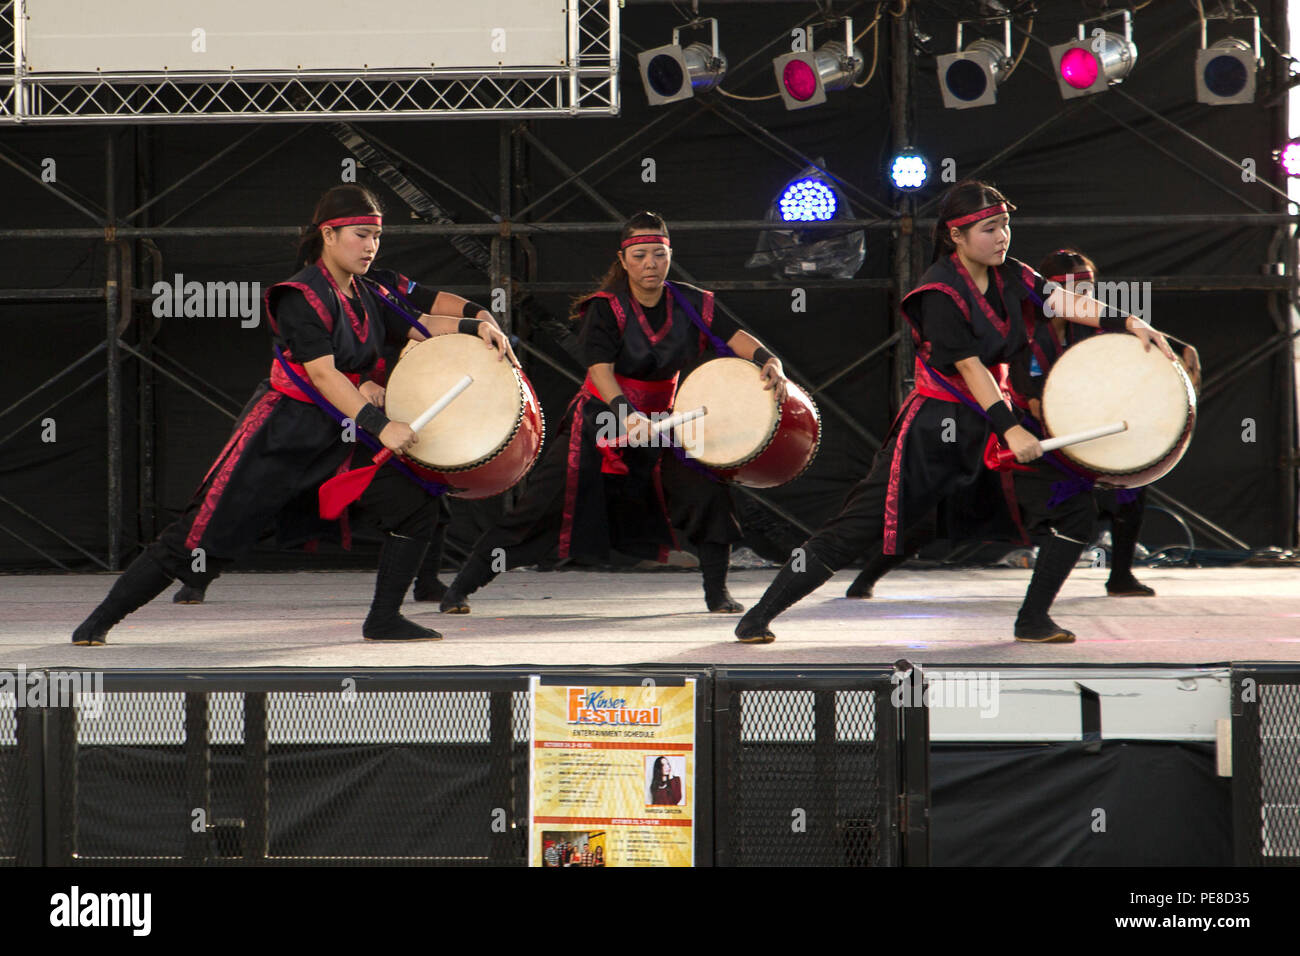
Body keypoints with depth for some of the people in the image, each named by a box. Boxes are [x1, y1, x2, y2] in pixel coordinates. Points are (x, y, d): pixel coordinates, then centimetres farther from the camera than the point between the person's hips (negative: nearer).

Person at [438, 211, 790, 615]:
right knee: (541, 505, -9)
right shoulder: (606, 308, -14)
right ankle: (460, 588, -1)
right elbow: (601, 369, -24)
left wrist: (769, 361, -29)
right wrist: (627, 414, -42)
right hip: (600, 421, -4)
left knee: (708, 493, -12)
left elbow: (736, 338, -7)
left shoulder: (691, 304, -2)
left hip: (658, 425, 4)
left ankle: (717, 594, 5)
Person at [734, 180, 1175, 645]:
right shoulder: (940, 291, -14)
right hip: (937, 426, -6)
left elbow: (1064, 302, -6)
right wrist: (1010, 429, -25)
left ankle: (1033, 620, 5)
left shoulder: (1010, 276, 5)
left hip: (993, 418, 7)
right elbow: (969, 366, -19)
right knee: (857, 526, -8)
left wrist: (1127, 323, -21)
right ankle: (760, 616, 3)